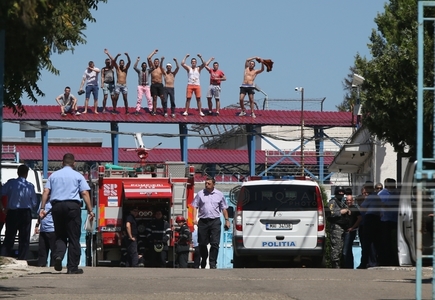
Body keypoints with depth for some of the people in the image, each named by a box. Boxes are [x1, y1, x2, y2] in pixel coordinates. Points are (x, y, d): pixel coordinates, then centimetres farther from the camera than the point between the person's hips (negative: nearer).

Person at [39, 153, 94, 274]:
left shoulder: (54, 175, 15)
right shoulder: (78, 176, 7)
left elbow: (46, 192, 6)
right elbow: (85, 193, -1)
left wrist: (42, 208, 4)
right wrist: (90, 210, -2)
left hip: (56, 206, 3)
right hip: (73, 205, -3)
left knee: (60, 235, 14)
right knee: (73, 237, 1)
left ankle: (58, 255, -15)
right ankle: (72, 267, -1)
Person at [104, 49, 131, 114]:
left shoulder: (126, 68, 7)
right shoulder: (117, 68, 6)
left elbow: (129, 62, -7)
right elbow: (113, 61, -6)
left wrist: (127, 56, -25)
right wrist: (117, 56, -23)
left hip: (124, 85, 1)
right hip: (118, 85, -1)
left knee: (125, 99, 1)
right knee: (116, 98, -3)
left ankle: (126, 111, 3)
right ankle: (114, 110, 0)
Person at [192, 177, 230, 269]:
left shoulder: (219, 194, 8)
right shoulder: (200, 194, 6)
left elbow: (224, 208, 14)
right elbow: (195, 206, 6)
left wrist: (227, 220, 9)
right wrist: (194, 218, -6)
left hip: (215, 221, -1)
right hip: (203, 221, 1)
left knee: (215, 244, -9)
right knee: (202, 244, 6)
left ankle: (212, 264, -9)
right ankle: (203, 262, 22)